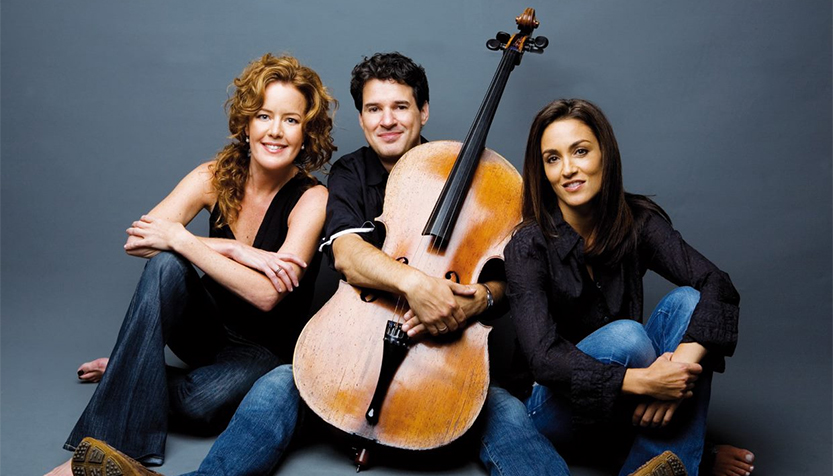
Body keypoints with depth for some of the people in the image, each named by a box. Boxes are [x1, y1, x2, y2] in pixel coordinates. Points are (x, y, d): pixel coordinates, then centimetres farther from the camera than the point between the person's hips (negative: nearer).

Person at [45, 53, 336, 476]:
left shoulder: (312, 199, -18)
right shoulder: (217, 177, -7)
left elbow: (265, 295, -29)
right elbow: (135, 239, -18)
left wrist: (180, 239, -27)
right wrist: (234, 250, -27)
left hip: (266, 346, -3)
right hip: (209, 324, 3)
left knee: (200, 403, -34)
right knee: (164, 265, -28)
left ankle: (129, 373, 1)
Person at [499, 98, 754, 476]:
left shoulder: (638, 221, -7)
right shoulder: (529, 246, -17)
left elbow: (716, 285, -18)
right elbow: (542, 357, -26)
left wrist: (683, 362, -35)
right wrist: (641, 381, -36)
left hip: (621, 403, 4)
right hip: (555, 409, -4)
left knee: (688, 301, -19)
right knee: (624, 335, -32)